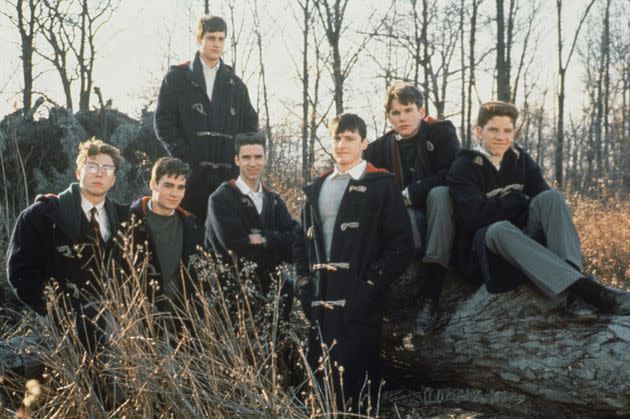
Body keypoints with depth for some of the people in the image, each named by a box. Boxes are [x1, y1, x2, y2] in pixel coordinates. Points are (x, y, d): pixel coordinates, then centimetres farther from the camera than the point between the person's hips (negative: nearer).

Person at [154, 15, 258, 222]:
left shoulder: (235, 84, 18)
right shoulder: (177, 77, 8)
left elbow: (250, 124, 17)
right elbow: (163, 121, 2)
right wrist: (183, 155, -10)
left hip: (228, 172, 3)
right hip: (190, 171, -3)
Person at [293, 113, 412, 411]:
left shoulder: (381, 185, -1)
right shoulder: (317, 188, 17)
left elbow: (401, 244, -6)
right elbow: (303, 240, 23)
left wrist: (371, 285, -12)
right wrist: (303, 281, 9)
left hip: (358, 303, -5)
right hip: (320, 301, 5)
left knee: (355, 376, -3)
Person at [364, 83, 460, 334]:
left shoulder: (441, 132, 1)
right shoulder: (382, 146, 12)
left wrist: (409, 194, -15)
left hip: (441, 216, -2)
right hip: (406, 219, 2)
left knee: (440, 194, -37)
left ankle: (429, 298, -44)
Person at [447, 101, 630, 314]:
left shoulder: (520, 159, 10)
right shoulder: (465, 167, -5)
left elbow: (544, 194, -3)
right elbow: (475, 216, -18)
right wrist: (521, 202, -9)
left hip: (525, 238, 5)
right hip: (485, 247, -4)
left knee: (551, 197, -20)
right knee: (500, 229, -39)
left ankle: (573, 272, -43)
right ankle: (583, 287, -53)